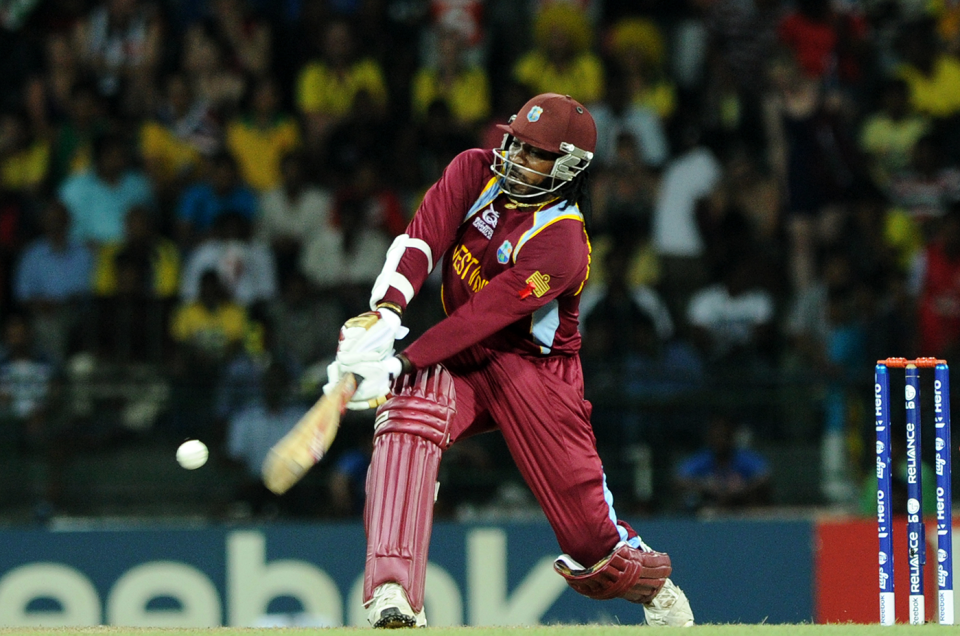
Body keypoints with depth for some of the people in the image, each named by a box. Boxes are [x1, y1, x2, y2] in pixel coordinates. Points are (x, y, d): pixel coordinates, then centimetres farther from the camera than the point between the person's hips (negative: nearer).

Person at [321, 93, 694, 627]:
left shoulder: (563, 242, -23)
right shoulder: (476, 171, -4)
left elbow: (484, 315, -30)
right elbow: (423, 238, -16)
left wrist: (403, 363, -37)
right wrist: (385, 311, -34)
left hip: (536, 368, -4)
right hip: (461, 355, 4)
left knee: (588, 528, -4)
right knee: (409, 412, -31)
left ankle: (651, 583, 35)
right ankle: (393, 592, -38)